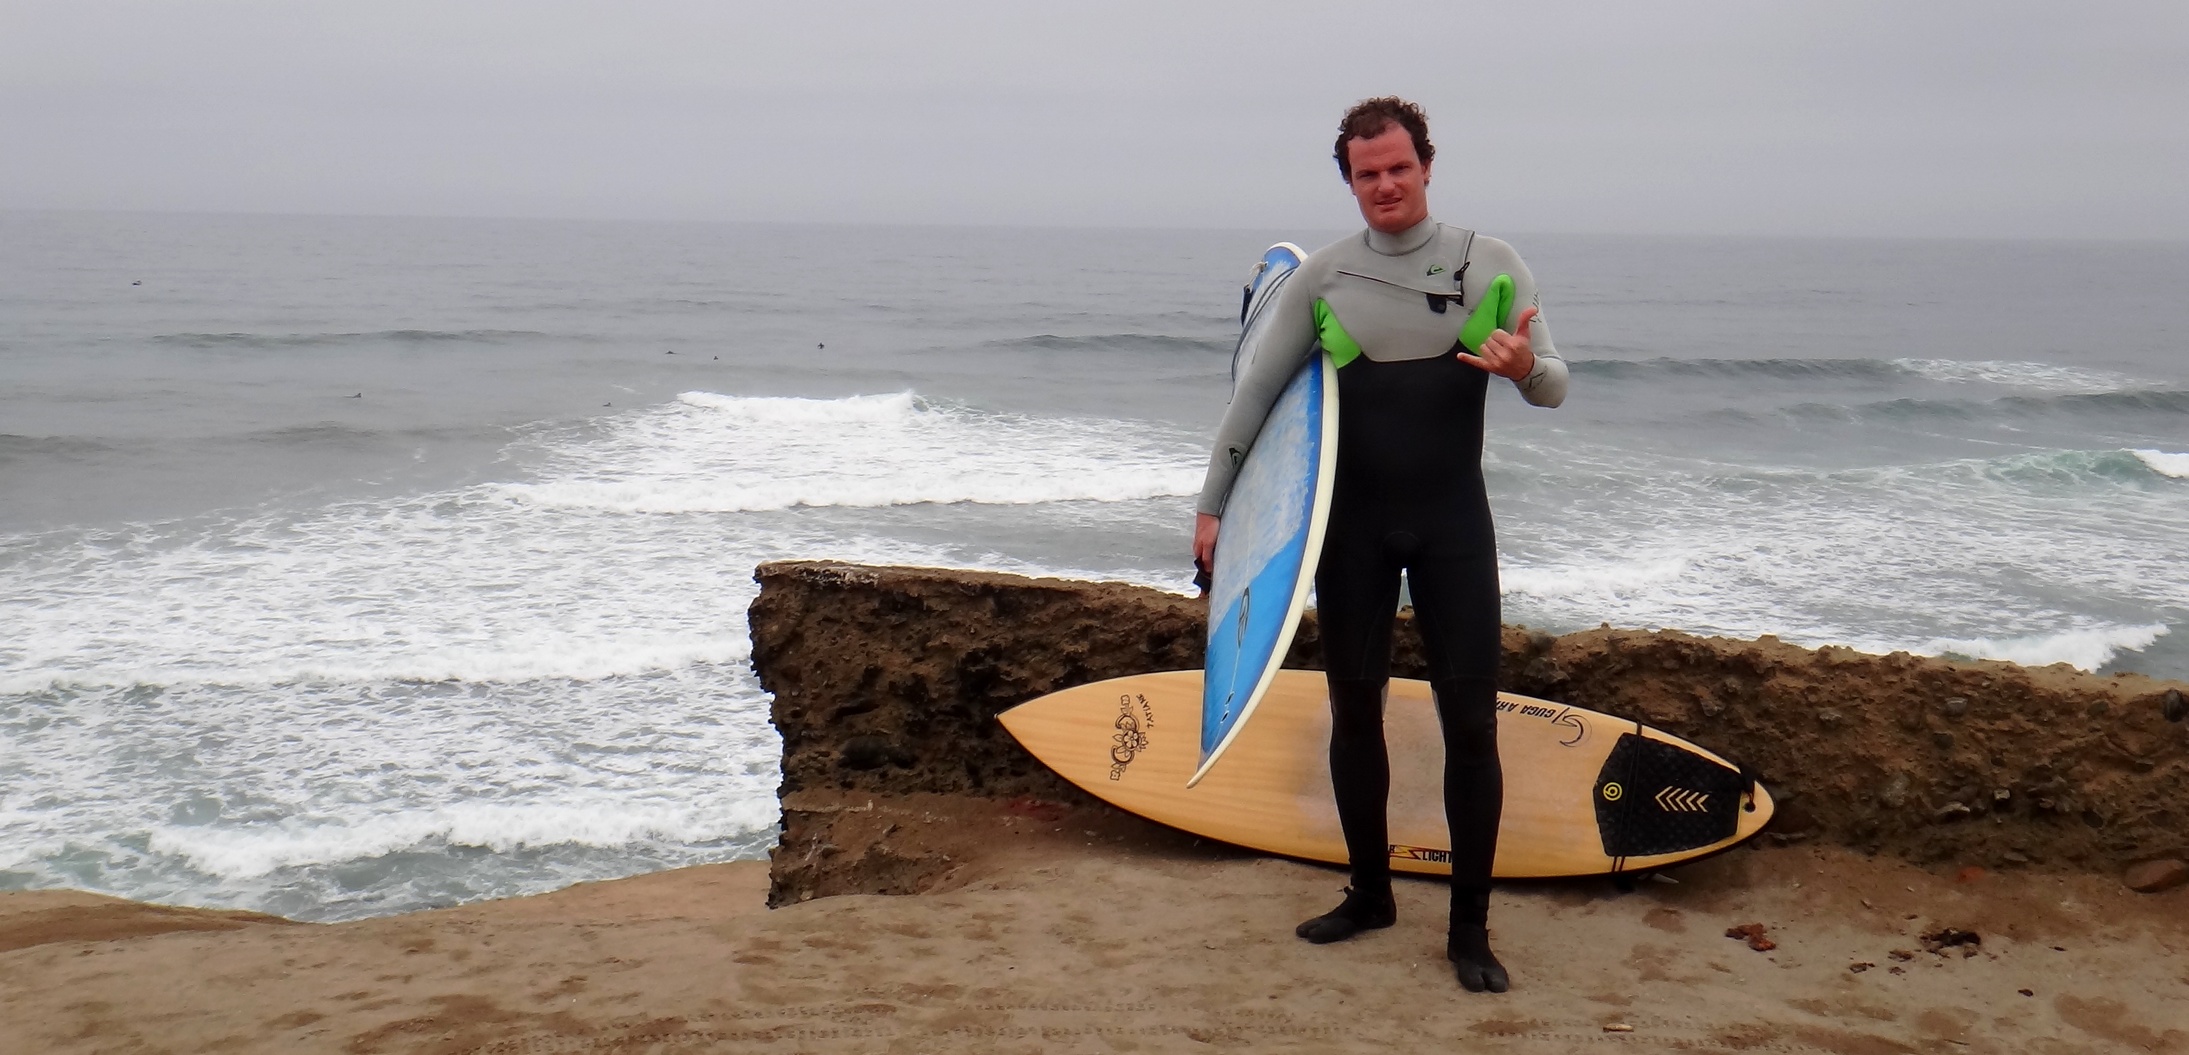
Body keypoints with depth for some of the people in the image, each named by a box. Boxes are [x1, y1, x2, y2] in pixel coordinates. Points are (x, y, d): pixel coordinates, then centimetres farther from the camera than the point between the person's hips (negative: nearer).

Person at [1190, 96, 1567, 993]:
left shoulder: (1490, 264, 0)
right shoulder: (1322, 276, 3)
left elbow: (1553, 388, -5)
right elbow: (1257, 390, 7)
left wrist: (1525, 365, -30)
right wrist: (1211, 504, 3)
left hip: (1451, 524, -2)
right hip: (1352, 524, 2)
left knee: (1470, 719, -3)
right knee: (1354, 710, 9)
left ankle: (1469, 926, 7)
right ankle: (1370, 892, 25)